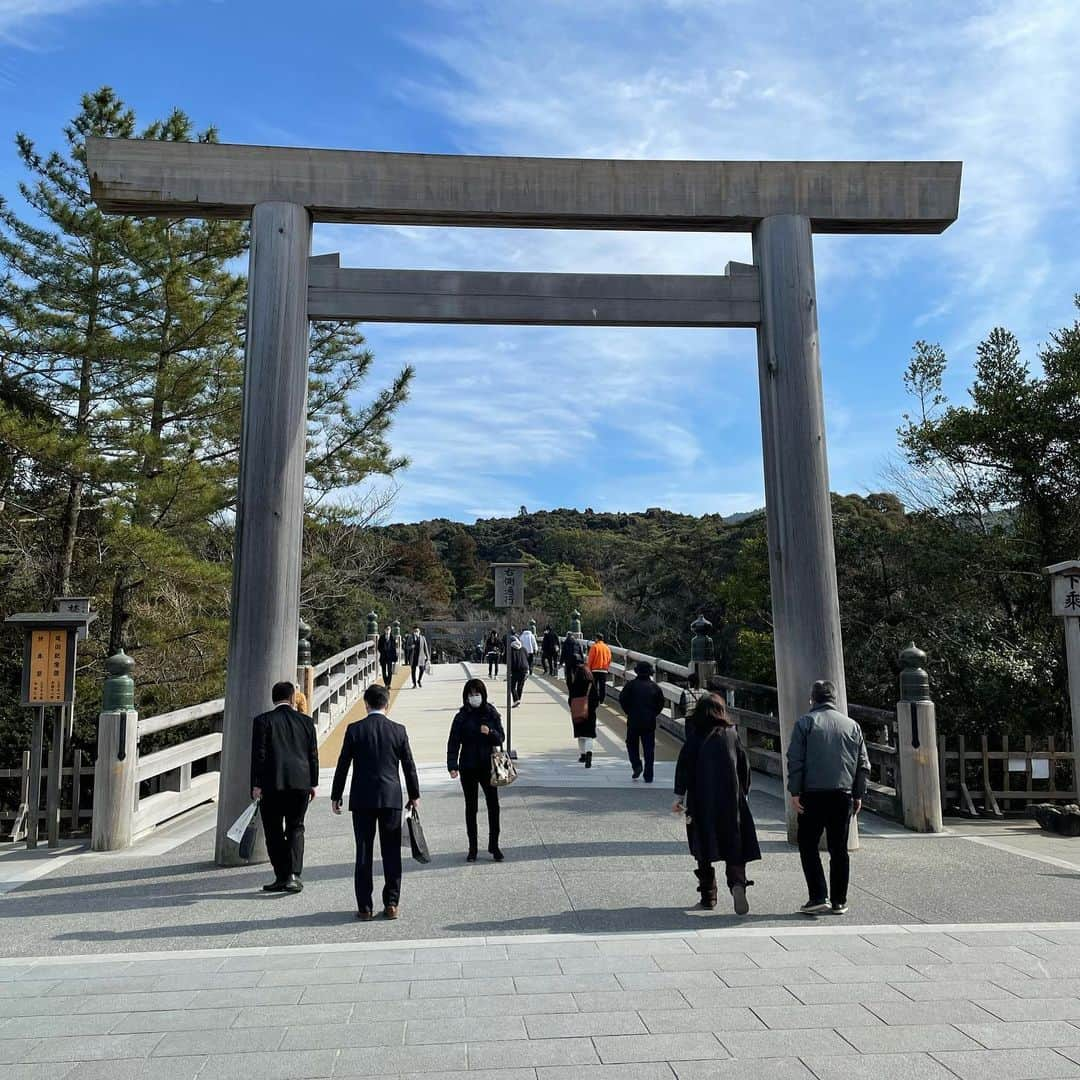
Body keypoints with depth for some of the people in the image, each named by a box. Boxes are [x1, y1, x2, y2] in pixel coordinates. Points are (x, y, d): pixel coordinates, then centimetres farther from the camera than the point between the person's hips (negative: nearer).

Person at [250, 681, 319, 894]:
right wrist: (313, 783, 14)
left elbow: (258, 754, -6)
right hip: (301, 783, 3)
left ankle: (282, 877, 11)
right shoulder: (306, 721, 5)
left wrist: (256, 785, -2)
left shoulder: (263, 720, -3)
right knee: (296, 828, 11)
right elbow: (313, 755, 7)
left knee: (274, 831, 9)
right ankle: (293, 875, -1)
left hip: (272, 783, -2)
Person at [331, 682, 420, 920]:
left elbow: (343, 765, -1)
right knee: (391, 852, 8)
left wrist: (336, 796, 9)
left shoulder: (354, 729, -4)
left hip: (362, 799, 0)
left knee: (364, 852, 6)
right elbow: (409, 766, 4)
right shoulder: (398, 730, -2)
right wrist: (414, 795, 15)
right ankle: (391, 903, 10)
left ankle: (365, 906, 9)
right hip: (391, 798, 1)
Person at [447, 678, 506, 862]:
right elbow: (453, 742, -5)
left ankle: (494, 845, 13)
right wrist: (452, 766, -15)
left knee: (493, 805, 0)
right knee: (471, 808, 7)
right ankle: (472, 848, 16)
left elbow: (501, 738, 3)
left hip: (488, 766, 1)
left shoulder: (491, 714, 1)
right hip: (468, 768, -1)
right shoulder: (462, 716, -3)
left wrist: (490, 733, -18)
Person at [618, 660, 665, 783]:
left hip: (633, 721, -2)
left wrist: (629, 712, 5)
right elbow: (661, 703, 3)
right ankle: (648, 776, 5)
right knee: (649, 748, 6)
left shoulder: (631, 684, -5)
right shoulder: (654, 687, 3)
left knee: (632, 744, 17)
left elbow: (622, 699, -8)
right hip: (650, 722, 2)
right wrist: (653, 714, 12)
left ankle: (636, 765, -3)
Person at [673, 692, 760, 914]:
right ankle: (737, 882, -19)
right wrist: (743, 794, 16)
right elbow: (744, 766, 6)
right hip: (731, 800, 1)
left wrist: (679, 797, -2)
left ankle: (708, 895, 14)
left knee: (705, 849, 10)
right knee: (734, 846, 4)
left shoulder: (695, 737, -3)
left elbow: (684, 766, -6)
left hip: (702, 802, -1)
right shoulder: (732, 734, 3)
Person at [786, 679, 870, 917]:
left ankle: (818, 897, -2)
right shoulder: (852, 725, 10)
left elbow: (795, 760, -8)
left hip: (813, 795, -3)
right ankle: (839, 901, 14)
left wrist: (795, 792, -5)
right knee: (839, 849, 11)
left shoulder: (805, 723, -1)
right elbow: (863, 765, 10)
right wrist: (858, 795, 15)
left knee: (808, 846, 6)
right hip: (843, 796, 4)